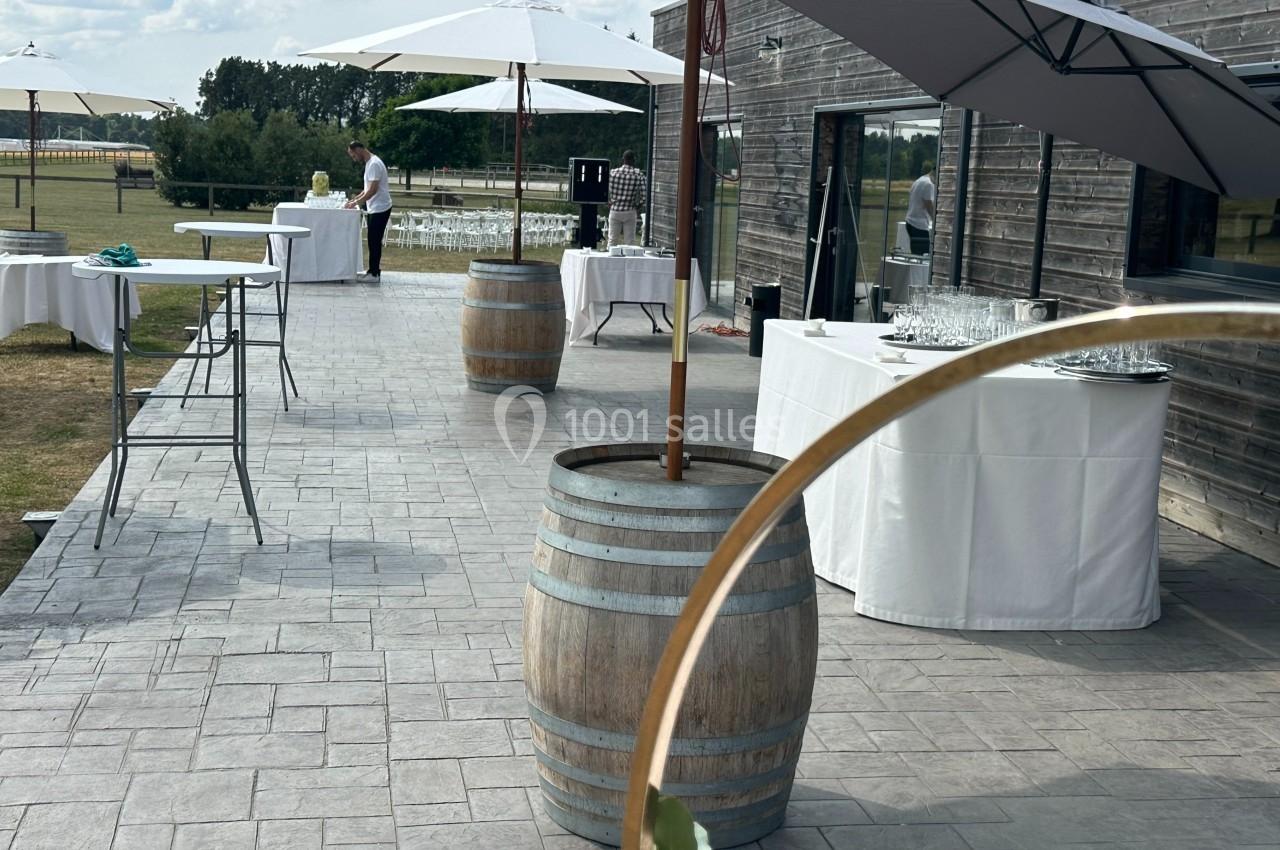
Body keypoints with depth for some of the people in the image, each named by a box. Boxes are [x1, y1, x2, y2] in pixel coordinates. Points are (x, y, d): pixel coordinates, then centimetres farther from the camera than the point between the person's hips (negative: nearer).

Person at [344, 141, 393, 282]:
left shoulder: (374, 164, -18)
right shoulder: (370, 163, 14)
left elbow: (373, 190, -23)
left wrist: (356, 203, -18)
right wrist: (355, 199, 13)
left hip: (380, 209, -10)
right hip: (375, 209, 10)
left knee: (374, 241, -6)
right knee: (374, 241, 12)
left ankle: (374, 274, -3)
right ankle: (373, 271, 16)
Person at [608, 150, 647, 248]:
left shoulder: (613, 172, -2)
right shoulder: (639, 175, -6)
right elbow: (644, 194, -9)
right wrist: (638, 207, 6)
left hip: (614, 211, 1)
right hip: (630, 212, -1)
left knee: (612, 240, 9)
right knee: (629, 241, 4)